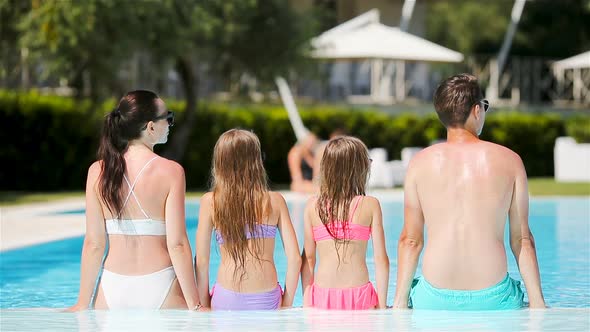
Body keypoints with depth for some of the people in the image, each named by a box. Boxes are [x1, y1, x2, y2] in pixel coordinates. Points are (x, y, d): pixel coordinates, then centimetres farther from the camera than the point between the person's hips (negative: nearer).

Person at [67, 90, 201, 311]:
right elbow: (177, 244, -11)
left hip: (113, 289, 3)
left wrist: (83, 303, 8)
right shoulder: (170, 171, -7)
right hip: (160, 287, -3)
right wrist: (194, 306, -7)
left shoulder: (98, 171, 1)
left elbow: (93, 243, 1)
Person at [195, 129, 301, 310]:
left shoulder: (210, 202, 1)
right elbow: (295, 258, 1)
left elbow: (202, 261, 1)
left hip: (227, 299, 0)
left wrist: (203, 305, 10)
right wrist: (286, 305, 10)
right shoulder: (275, 201, 3)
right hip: (267, 300, 1)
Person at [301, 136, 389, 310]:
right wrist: (382, 305, 6)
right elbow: (381, 259, -1)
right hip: (359, 296, -2)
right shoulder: (370, 205, -2)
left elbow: (308, 258, 5)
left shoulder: (313, 205, 2)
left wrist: (306, 302, 13)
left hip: (321, 296, 2)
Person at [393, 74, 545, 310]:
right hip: (492, 300, -1)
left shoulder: (420, 163, 2)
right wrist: (537, 301, 7)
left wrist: (400, 301, 9)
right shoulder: (510, 161, 1)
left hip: (436, 300, 1)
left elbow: (410, 240, 3)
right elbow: (522, 239, 1)